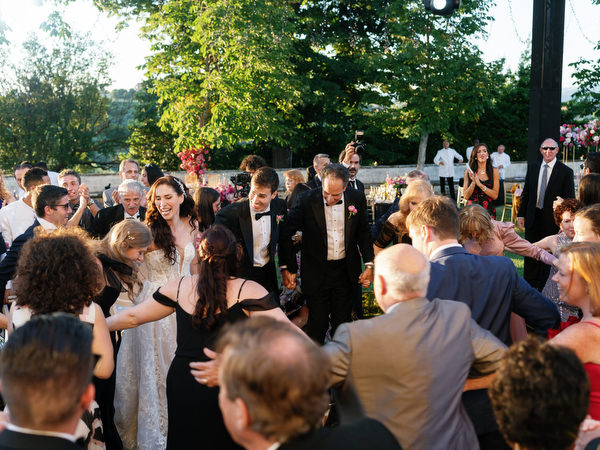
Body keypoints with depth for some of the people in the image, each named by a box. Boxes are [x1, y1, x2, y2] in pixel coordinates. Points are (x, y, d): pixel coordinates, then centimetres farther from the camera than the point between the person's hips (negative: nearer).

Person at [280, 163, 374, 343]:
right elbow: (286, 233, -6)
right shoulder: (307, 200, -14)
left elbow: (364, 233, 7)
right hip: (316, 273, -2)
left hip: (345, 272, 2)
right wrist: (287, 268, -7)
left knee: (343, 323, 13)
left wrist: (369, 265, 1)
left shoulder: (357, 198, -5)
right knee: (317, 325, 5)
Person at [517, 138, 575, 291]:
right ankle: (528, 286, 27)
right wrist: (521, 214, 5)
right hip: (533, 218, 4)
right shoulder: (532, 167, 5)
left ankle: (543, 289, 18)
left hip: (552, 220, -4)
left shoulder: (566, 172, -7)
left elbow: (570, 200, -7)